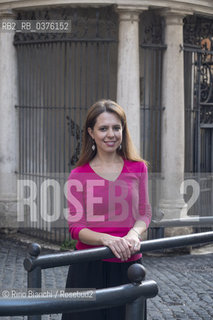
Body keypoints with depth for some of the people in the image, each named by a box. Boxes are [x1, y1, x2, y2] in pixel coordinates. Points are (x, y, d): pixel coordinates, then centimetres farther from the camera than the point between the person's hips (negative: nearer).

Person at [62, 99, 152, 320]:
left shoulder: (138, 168, 4)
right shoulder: (79, 175, -1)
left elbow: (144, 212, 6)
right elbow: (75, 226, -4)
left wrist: (134, 234, -16)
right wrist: (107, 239, -22)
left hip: (128, 265, 2)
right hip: (89, 267, -1)